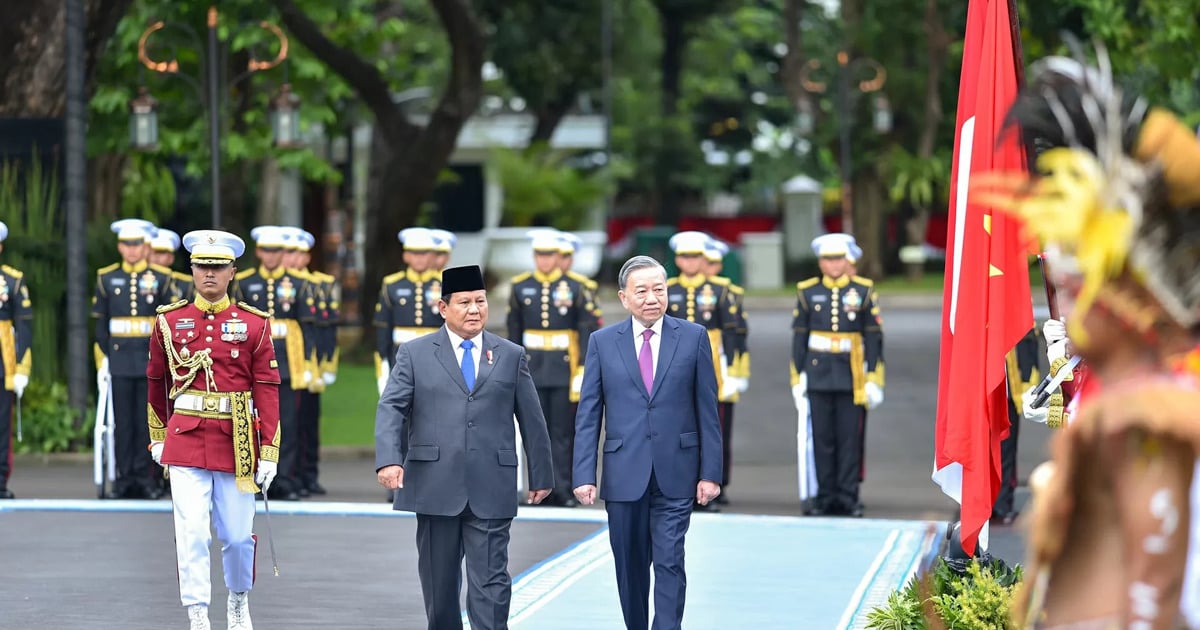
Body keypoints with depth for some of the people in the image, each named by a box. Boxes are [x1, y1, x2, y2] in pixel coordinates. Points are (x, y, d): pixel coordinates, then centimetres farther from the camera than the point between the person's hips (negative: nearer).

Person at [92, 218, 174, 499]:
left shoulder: (161, 278, 4)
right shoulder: (106, 278, 7)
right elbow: (100, 324, 8)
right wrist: (101, 361, 2)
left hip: (150, 360, -1)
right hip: (119, 362, 1)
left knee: (147, 421, 1)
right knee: (123, 421, 2)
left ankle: (145, 477, 6)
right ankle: (124, 477, 6)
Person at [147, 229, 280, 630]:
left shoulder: (254, 325, 1)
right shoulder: (170, 321, 4)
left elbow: (267, 390, -2)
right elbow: (157, 382, 16)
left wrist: (269, 453, -6)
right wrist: (158, 437, 21)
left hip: (237, 442, 0)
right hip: (186, 443, 0)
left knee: (238, 535, 8)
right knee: (191, 533, -9)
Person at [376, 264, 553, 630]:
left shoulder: (512, 356, 10)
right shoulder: (415, 354, 6)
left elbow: (532, 420, 12)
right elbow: (391, 408, -3)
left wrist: (541, 476, 12)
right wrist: (388, 460, -19)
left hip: (491, 489, 0)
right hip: (435, 488, 0)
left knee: (490, 582, -6)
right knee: (439, 583, 8)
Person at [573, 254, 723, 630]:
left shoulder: (693, 338, 2)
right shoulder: (603, 342, 4)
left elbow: (708, 411, 3)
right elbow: (588, 415, 3)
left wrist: (711, 472, -2)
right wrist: (584, 475, -5)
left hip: (675, 474, -1)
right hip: (624, 475, 1)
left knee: (669, 563, -7)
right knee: (630, 568, 10)